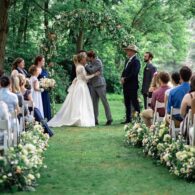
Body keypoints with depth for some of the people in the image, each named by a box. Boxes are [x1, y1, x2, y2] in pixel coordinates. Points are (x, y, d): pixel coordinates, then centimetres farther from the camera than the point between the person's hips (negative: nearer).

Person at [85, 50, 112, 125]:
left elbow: (92, 71, -19)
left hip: (99, 84, -8)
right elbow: (88, 71, 10)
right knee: (94, 103, 5)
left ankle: (109, 119, 2)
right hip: (92, 85, 8)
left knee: (104, 101, -3)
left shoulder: (98, 62, -12)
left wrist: (85, 66, -9)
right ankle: (95, 120, 8)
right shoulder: (90, 62, 11)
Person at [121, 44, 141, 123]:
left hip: (132, 85, -9)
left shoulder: (136, 61, -11)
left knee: (134, 102, -5)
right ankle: (128, 119, 16)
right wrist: (122, 78, 0)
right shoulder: (128, 60, 17)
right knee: (127, 103, 11)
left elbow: (134, 73, -19)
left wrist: (125, 79, -14)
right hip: (126, 85, 9)